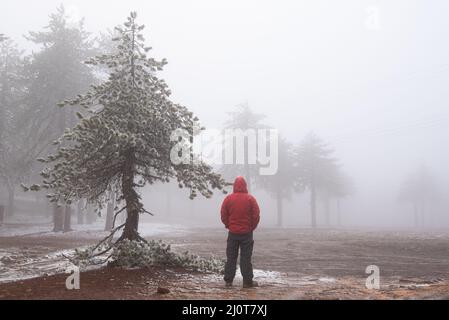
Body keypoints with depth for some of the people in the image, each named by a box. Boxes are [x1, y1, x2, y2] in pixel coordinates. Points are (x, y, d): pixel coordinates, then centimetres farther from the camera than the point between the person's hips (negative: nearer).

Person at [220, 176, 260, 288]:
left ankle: (228, 280, 9)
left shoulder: (228, 199, -3)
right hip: (247, 233, -1)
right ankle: (247, 281, 4)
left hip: (232, 232, 1)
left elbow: (223, 216, -1)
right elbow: (256, 216, -6)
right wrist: (251, 228, 8)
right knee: (246, 258, 3)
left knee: (231, 257, 9)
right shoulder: (250, 199, -6)